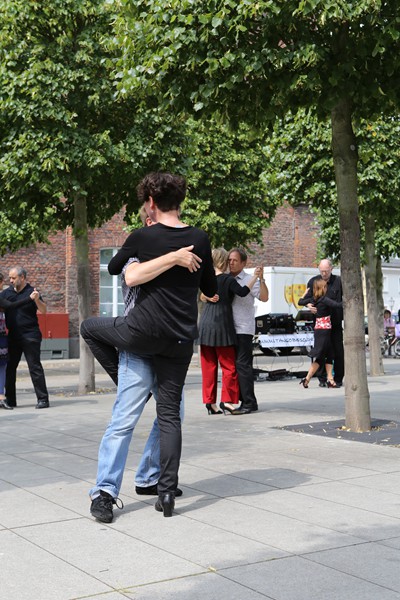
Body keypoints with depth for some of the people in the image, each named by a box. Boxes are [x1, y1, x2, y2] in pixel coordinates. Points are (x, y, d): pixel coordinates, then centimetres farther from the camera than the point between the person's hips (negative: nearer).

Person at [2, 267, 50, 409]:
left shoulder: (31, 292, -5)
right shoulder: (7, 292, 8)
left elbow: (43, 311, -12)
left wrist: (37, 300, -29)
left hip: (30, 337, -5)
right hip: (13, 337, 5)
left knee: (35, 367, -4)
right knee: (9, 367, 8)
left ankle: (43, 399, -1)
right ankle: (10, 400, 17)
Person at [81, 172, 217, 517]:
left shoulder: (143, 237, -5)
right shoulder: (200, 239, 3)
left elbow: (113, 268, 14)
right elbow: (211, 289, 14)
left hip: (143, 333, -4)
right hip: (180, 340, 4)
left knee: (90, 327, 24)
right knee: (170, 412, 9)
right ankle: (167, 491, 4)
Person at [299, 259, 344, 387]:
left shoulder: (338, 281, 1)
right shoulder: (313, 281, 5)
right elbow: (306, 298, 9)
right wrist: (309, 305, -12)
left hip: (335, 322, -1)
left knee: (338, 350, 2)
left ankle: (338, 379, 12)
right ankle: (322, 379, 9)